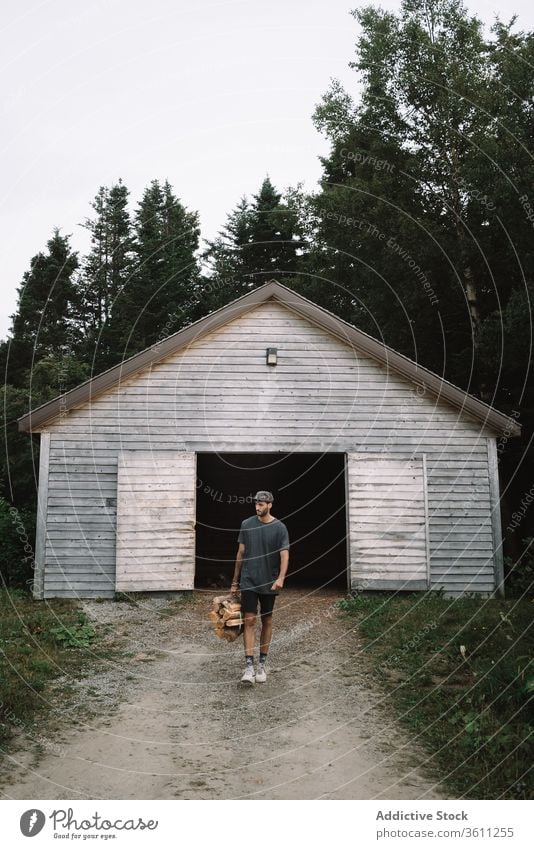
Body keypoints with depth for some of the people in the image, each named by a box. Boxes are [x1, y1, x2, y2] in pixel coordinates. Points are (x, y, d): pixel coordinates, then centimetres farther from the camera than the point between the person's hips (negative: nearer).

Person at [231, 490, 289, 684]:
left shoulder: (279, 527, -3)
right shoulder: (246, 524, 3)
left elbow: (284, 555, -8)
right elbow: (241, 553, 9)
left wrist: (280, 578, -24)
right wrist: (235, 581, 11)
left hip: (268, 583, 0)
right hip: (248, 581, 1)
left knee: (267, 621, 9)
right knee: (249, 620, -7)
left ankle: (262, 665, 20)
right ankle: (249, 666, -7)